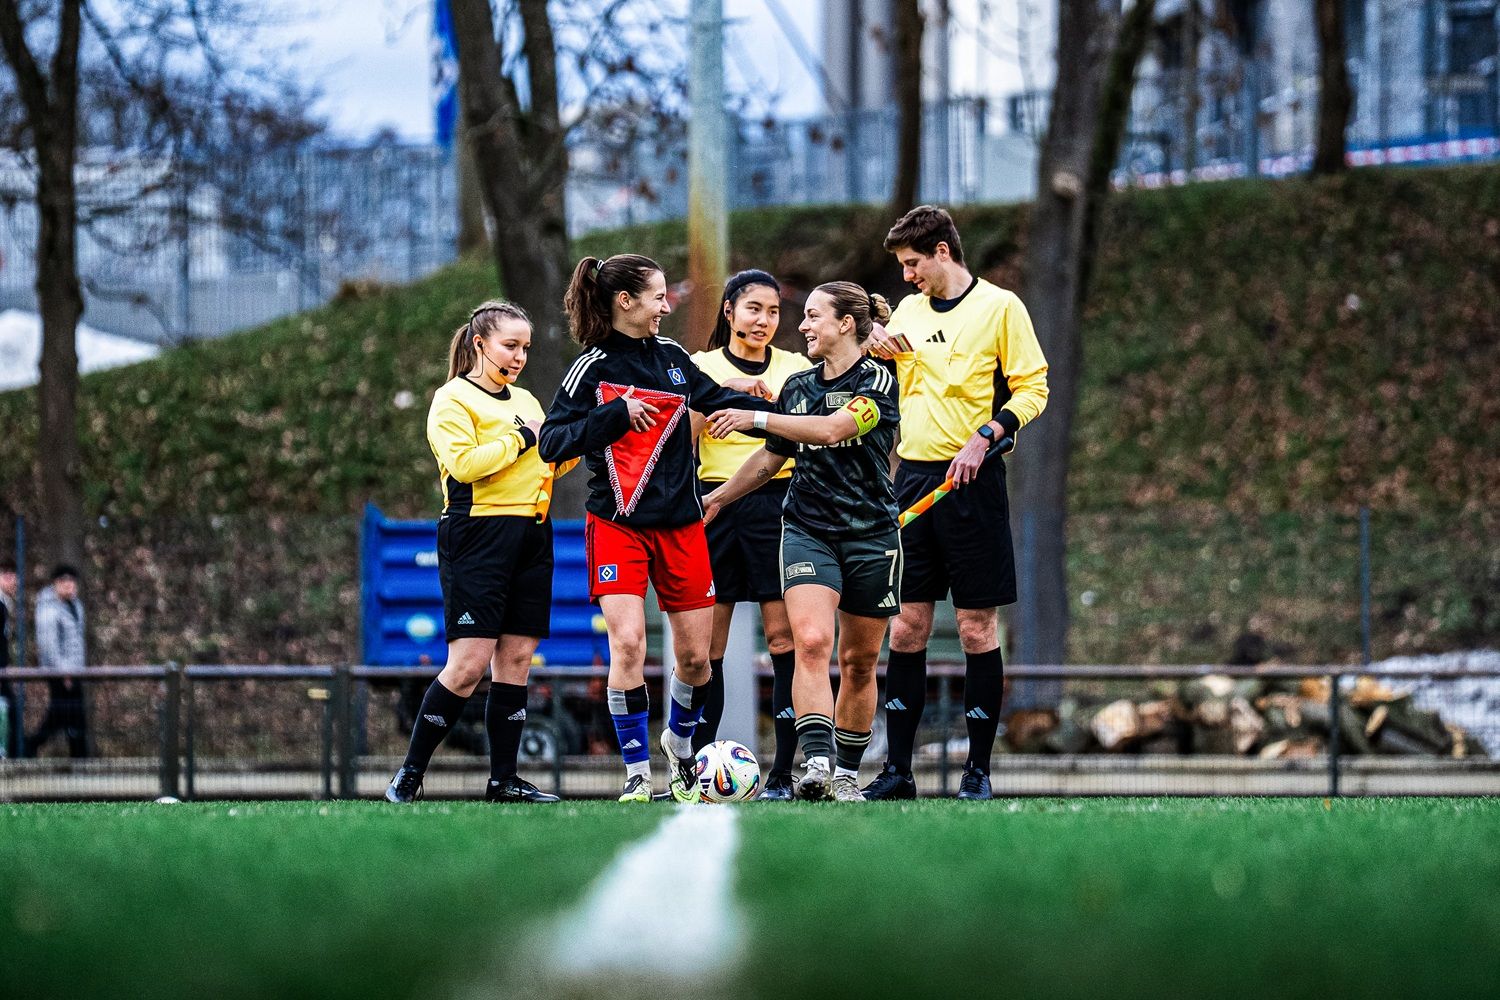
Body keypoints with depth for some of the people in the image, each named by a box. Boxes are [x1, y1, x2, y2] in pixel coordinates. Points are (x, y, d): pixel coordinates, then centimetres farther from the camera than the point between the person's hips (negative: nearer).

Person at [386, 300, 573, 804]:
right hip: (478, 537, -7)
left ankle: (503, 779, 7)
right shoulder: (453, 399, -3)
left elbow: (547, 467, 24)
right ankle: (410, 773, -2)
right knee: (468, 664, -12)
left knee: (516, 660, 4)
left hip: (532, 537, 7)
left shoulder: (525, 401, 20)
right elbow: (465, 463, -18)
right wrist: (522, 436, -12)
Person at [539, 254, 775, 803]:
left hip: (680, 524, 5)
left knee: (695, 655, 5)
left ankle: (679, 742, 35)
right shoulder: (592, 367, -7)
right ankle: (637, 775, -9)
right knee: (628, 643, -18)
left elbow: (715, 397, 24)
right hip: (617, 525, -5)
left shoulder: (670, 355, 9)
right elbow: (552, 442, -12)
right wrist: (615, 414, -23)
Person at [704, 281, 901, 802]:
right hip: (807, 531, 3)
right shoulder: (797, 386, 9)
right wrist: (716, 498, 25)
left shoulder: (878, 381, -7)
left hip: (871, 535, -3)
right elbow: (771, 458, 23)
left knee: (859, 661, 6)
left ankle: (846, 773, 20)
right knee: (811, 642, -19)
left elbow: (832, 428, -24)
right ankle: (817, 764, -28)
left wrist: (755, 418, -22)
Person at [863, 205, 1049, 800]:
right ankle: (897, 770, 6)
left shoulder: (998, 307, -2)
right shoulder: (908, 310, 15)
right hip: (913, 478, 5)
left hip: (970, 480, -5)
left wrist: (984, 437, -17)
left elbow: (1032, 389, -4)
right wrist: (876, 350, 4)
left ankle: (978, 770, 3)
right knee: (907, 627, 3)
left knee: (977, 627, -2)